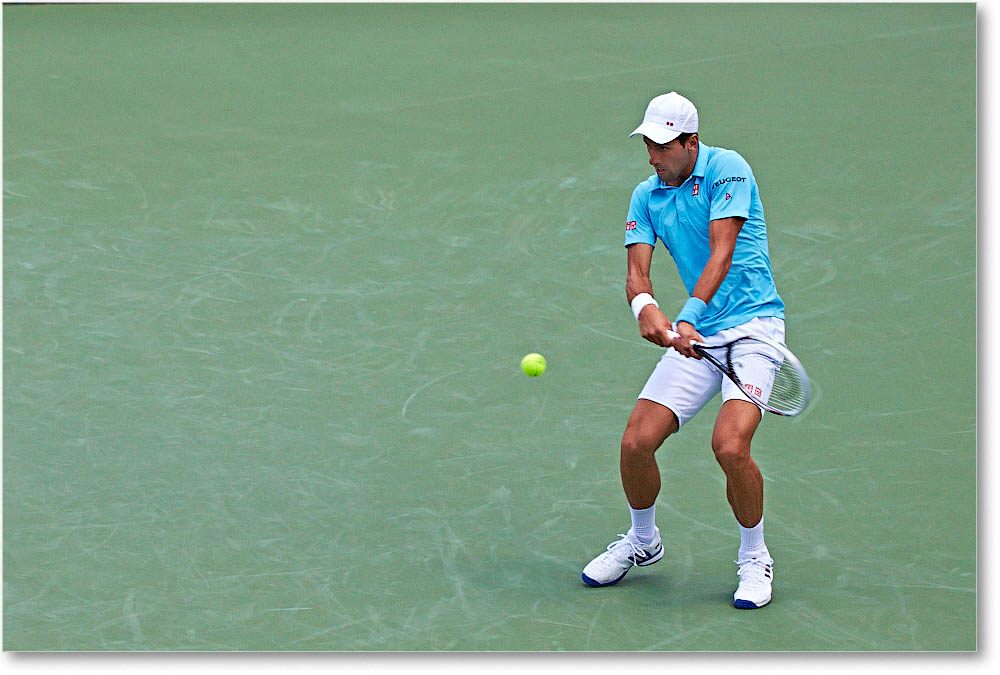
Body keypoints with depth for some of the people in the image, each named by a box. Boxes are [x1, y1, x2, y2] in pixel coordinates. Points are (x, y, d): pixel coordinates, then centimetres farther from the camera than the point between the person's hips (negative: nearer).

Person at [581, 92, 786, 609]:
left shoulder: (726, 169, -10)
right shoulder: (646, 196, 7)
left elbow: (721, 254, -21)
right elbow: (637, 271, -4)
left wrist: (689, 317, -34)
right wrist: (645, 306, -28)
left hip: (753, 323, -6)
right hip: (695, 335, 6)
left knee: (729, 446, -25)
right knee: (636, 443, -5)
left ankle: (754, 558, 0)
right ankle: (643, 539, 25)